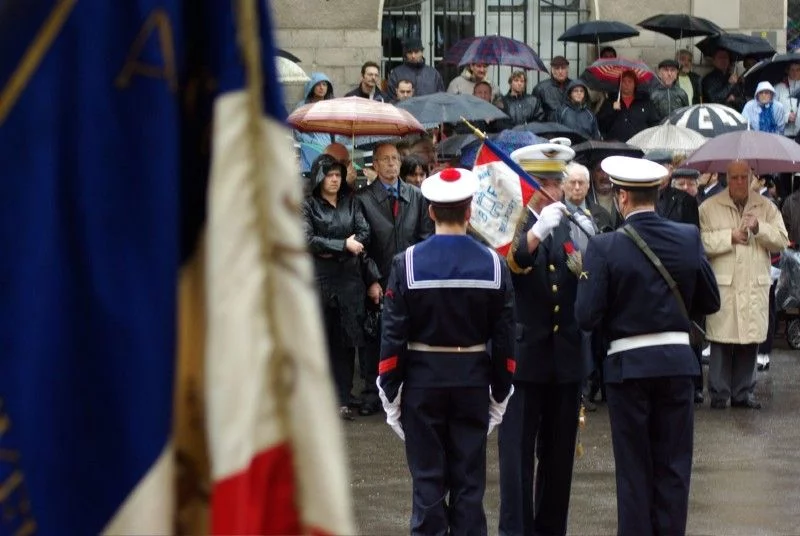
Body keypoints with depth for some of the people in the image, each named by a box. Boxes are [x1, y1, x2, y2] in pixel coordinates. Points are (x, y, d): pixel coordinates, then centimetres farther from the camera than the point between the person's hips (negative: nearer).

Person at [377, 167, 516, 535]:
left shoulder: (407, 264, -9)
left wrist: (390, 394, 0)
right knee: (469, 481, 6)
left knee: (427, 480, 3)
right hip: (473, 380, 1)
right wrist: (500, 394, 9)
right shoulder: (494, 264, -4)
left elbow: (393, 336, -8)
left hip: (423, 380, -1)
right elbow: (504, 338, 0)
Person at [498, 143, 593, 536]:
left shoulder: (568, 225, 10)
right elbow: (510, 264, -24)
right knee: (518, 452, -3)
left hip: (566, 356, 5)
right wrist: (538, 231, -41)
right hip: (523, 355, -5)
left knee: (559, 452, 11)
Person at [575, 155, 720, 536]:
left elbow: (586, 317, -15)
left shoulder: (604, 248, -13)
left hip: (628, 364, -2)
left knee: (634, 466, 6)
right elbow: (710, 302, 5)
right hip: (677, 361, 2)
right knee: (673, 465, 10)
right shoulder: (688, 238, -3)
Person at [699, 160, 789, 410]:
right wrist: (730, 237, -11)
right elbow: (701, 240, -7)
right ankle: (718, 394, 4)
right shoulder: (709, 207, 3)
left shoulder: (766, 207, 12)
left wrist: (759, 228, -10)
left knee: (750, 341, 5)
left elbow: (781, 240, 5)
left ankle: (743, 393, 15)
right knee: (722, 342, -4)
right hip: (723, 285, -3)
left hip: (755, 286, 3)